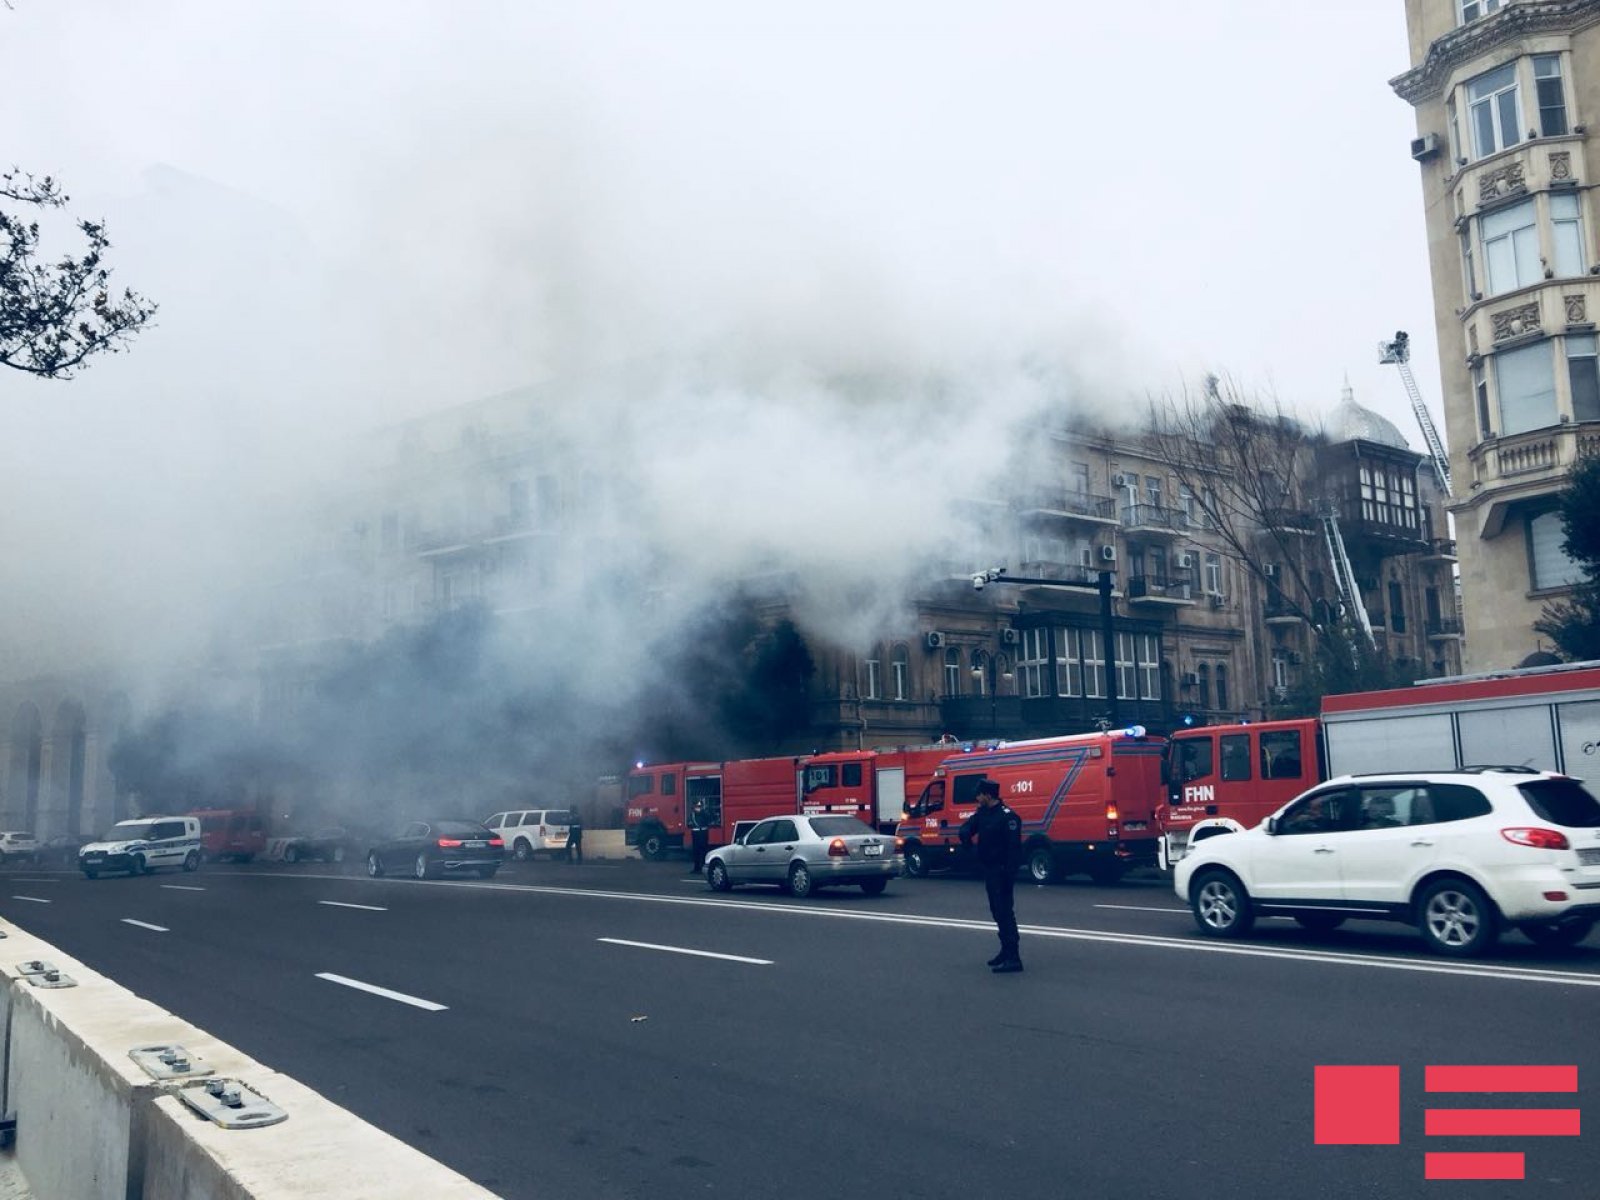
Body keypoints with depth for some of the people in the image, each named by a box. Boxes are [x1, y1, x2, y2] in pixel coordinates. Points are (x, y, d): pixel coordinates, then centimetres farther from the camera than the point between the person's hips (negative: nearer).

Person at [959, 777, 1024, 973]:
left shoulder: (1007, 816, -18)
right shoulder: (983, 813, 9)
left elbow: (1014, 847, -22)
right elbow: (968, 827, 16)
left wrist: (1009, 874, -26)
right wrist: (966, 835, -9)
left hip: (1002, 871, -10)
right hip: (989, 870, 10)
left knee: (1005, 911, -11)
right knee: (997, 911, 17)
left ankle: (1013, 958, -11)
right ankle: (1006, 950, 29)